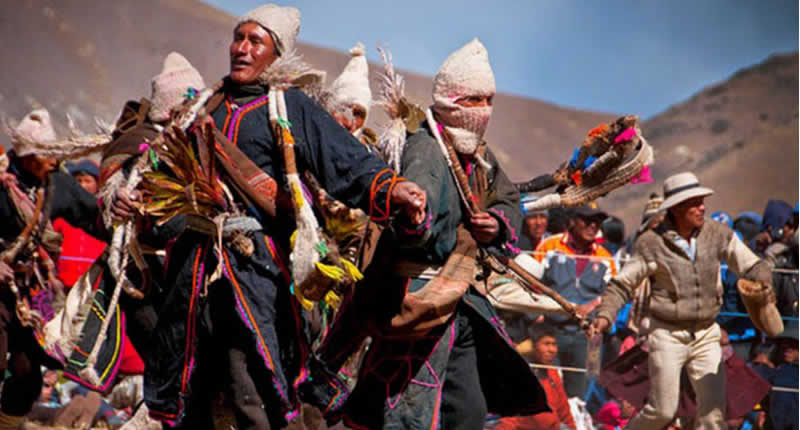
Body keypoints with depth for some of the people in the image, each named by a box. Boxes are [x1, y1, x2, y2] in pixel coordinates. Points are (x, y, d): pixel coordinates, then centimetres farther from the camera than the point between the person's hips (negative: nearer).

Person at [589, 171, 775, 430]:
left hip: (706, 336, 3)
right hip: (667, 335, -3)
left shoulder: (718, 234, -2)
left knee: (714, 408, -4)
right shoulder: (652, 243, -10)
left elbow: (751, 266, 3)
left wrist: (764, 284, -20)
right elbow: (622, 284, -4)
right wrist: (604, 315, -20)